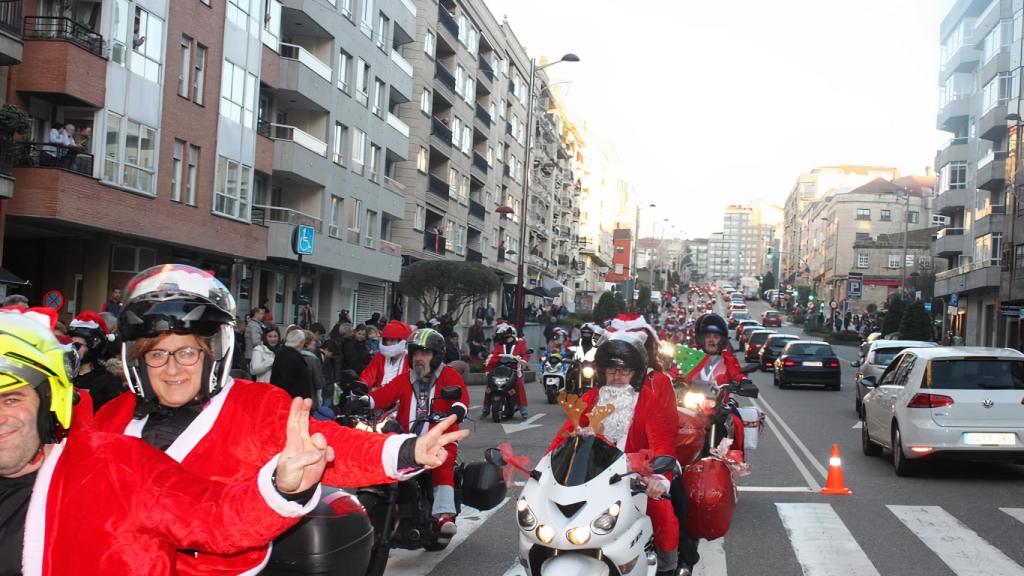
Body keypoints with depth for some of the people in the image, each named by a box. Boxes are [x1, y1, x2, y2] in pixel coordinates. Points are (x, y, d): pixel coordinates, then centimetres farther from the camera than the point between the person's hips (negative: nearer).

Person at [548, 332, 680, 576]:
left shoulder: (653, 395, -4)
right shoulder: (591, 398, 10)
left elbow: (661, 439, -19)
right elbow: (565, 434, -1)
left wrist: (659, 477, -38)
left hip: (638, 474, -4)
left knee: (663, 512, -27)